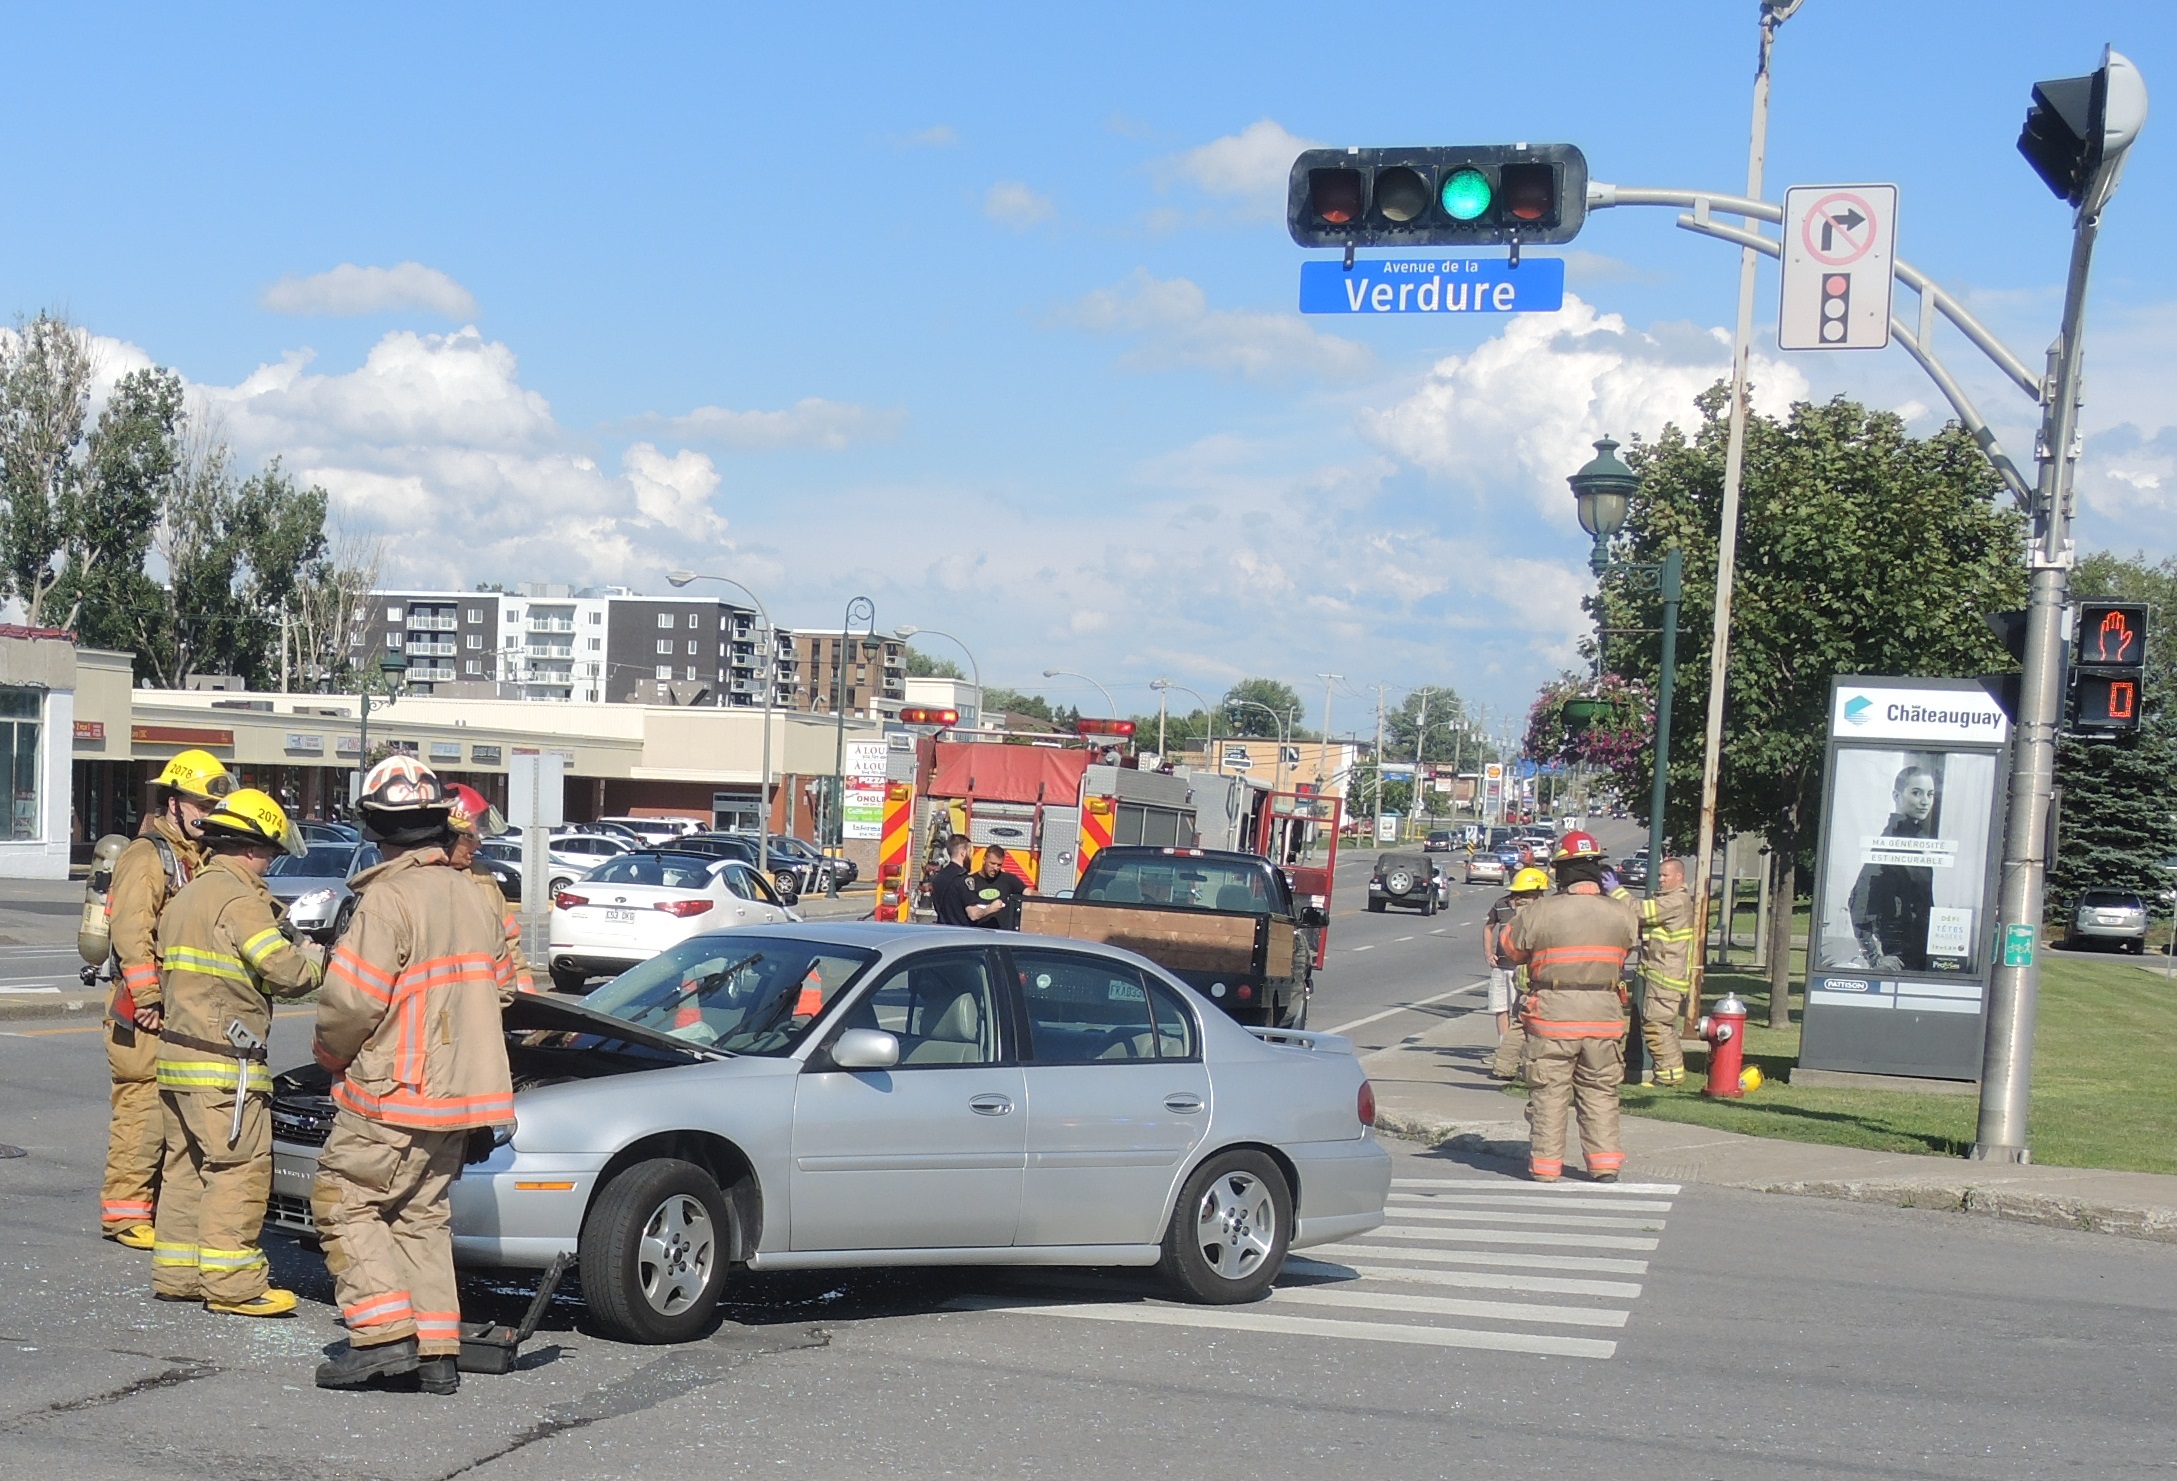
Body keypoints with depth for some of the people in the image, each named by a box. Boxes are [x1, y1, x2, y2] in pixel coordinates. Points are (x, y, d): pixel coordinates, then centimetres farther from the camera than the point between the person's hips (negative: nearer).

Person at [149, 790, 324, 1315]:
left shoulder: (185, 897, 18)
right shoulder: (239, 899, -13)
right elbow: (283, 971, -20)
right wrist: (315, 959, 0)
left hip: (176, 1053, 10)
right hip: (224, 1062, -10)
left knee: (186, 1164, 15)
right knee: (241, 1168, -5)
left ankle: (175, 1272, 20)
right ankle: (231, 1283, -4)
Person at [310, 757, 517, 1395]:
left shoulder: (389, 898, -17)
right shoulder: (472, 896, 7)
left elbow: (351, 1001, -18)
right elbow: (500, 987, 16)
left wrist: (329, 1052, 1)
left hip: (394, 1092, -8)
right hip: (459, 1088, 8)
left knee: (341, 1201, 4)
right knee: (421, 1213, 15)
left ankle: (385, 1333, -5)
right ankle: (437, 1352, 12)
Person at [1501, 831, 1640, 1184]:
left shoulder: (1539, 913, -10)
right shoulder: (1620, 913, -3)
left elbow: (1512, 948, 3)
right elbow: (1633, 939, 18)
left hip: (1552, 1016, -2)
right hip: (1604, 1016, 2)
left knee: (1548, 1092, 8)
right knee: (1600, 1092, 13)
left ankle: (1545, 1165, 11)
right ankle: (1605, 1163, 12)